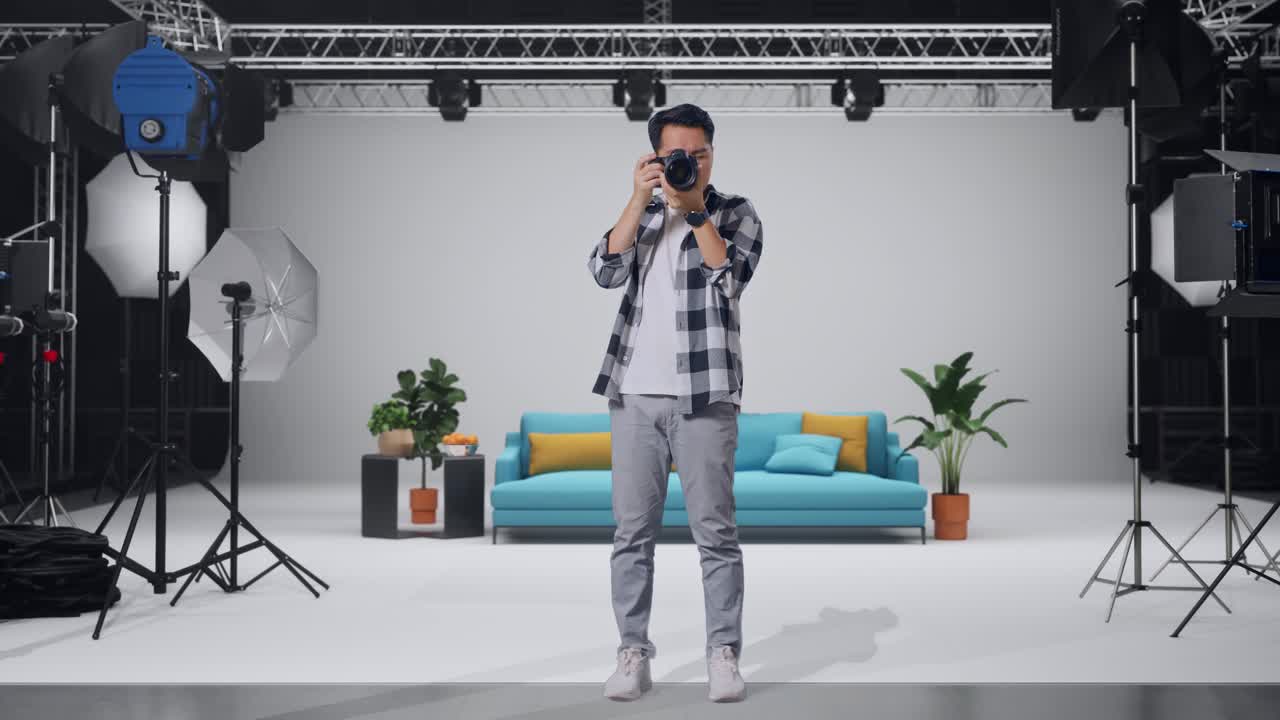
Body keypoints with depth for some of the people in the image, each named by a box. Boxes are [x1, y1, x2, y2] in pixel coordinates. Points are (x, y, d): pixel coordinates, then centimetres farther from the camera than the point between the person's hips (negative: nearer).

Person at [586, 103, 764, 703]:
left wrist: (694, 208, -11)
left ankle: (724, 654, 8)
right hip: (635, 393, 3)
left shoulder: (736, 213, 7)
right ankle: (633, 653, 12)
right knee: (632, 530, 4)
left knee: (715, 530, -1)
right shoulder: (642, 213, 15)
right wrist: (640, 199, -6)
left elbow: (730, 276, -11)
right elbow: (606, 271, -2)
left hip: (705, 395, -3)